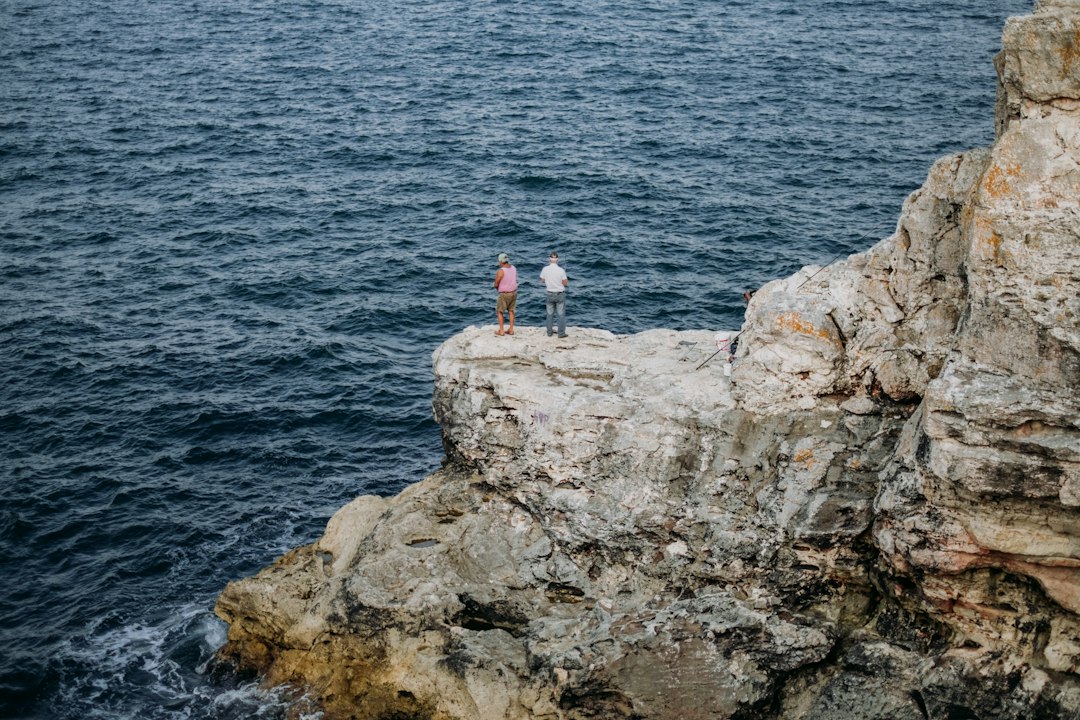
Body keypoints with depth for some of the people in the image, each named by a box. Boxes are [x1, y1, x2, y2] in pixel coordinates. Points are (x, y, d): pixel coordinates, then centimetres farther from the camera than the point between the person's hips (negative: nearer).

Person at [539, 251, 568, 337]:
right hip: (560, 294, -3)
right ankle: (561, 333, 8)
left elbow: (542, 280, 7)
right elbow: (565, 283, -11)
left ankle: (549, 332, 21)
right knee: (561, 314, 6)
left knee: (549, 314, 16)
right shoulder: (561, 270, -19)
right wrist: (567, 281, 8)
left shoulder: (545, 269, -10)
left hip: (550, 294, 3)